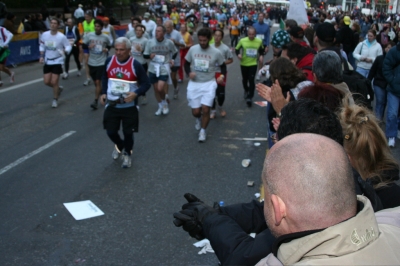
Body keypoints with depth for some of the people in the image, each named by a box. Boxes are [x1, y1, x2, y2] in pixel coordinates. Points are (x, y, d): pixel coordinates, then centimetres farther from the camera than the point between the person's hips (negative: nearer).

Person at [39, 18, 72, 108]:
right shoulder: (44, 35, -2)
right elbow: (42, 46, 12)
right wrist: (42, 56, 2)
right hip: (47, 61, 4)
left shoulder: (61, 36, -14)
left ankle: (55, 99, 17)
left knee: (54, 82, -5)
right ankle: (58, 88, 35)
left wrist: (64, 51, -27)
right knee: (46, 82, 3)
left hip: (57, 61, -4)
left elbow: (68, 46, -6)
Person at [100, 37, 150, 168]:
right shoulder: (109, 61, -3)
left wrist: (135, 93, -26)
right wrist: (103, 93, 2)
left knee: (128, 132, 6)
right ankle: (119, 146, 42)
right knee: (110, 131, 8)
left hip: (129, 106, -3)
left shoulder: (135, 65, -14)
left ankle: (127, 154, 33)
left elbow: (146, 83, -9)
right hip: (111, 105, 3)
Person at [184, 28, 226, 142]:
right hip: (194, 84, 2)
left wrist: (222, 75, -12)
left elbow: (223, 65, 8)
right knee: (195, 112, 3)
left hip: (209, 83, -2)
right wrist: (189, 73, -9)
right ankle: (199, 119, 43)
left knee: (205, 109, -13)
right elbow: (186, 63, 11)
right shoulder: (192, 49, -1)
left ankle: (203, 131, 13)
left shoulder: (216, 52, -6)